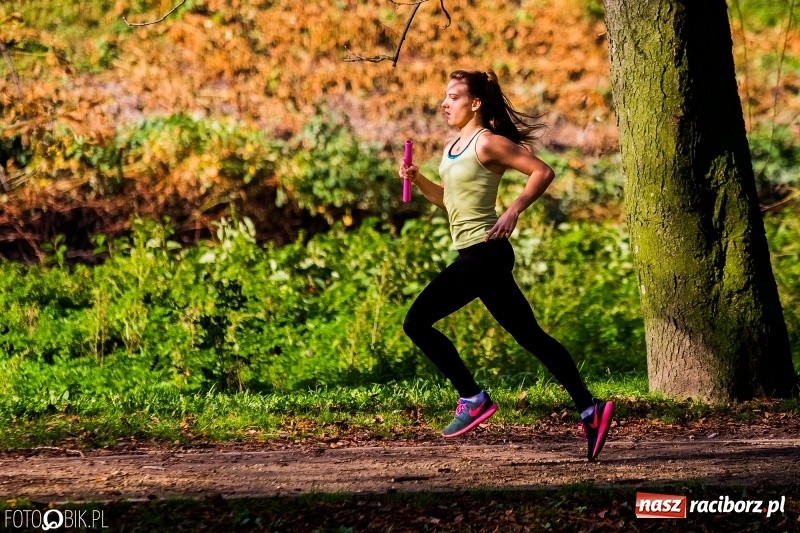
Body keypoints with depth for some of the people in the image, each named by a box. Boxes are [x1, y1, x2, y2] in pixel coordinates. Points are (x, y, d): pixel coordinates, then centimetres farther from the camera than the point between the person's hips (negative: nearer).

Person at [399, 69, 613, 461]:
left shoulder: (487, 143, -10)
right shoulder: (453, 146, 17)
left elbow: (542, 172, -15)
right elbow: (449, 200, 27)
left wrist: (513, 212, -23)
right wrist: (417, 181, 11)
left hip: (483, 252, -9)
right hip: (473, 256, 9)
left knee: (417, 322, -11)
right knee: (530, 336, 6)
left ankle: (473, 399, -5)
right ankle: (589, 409, 5)